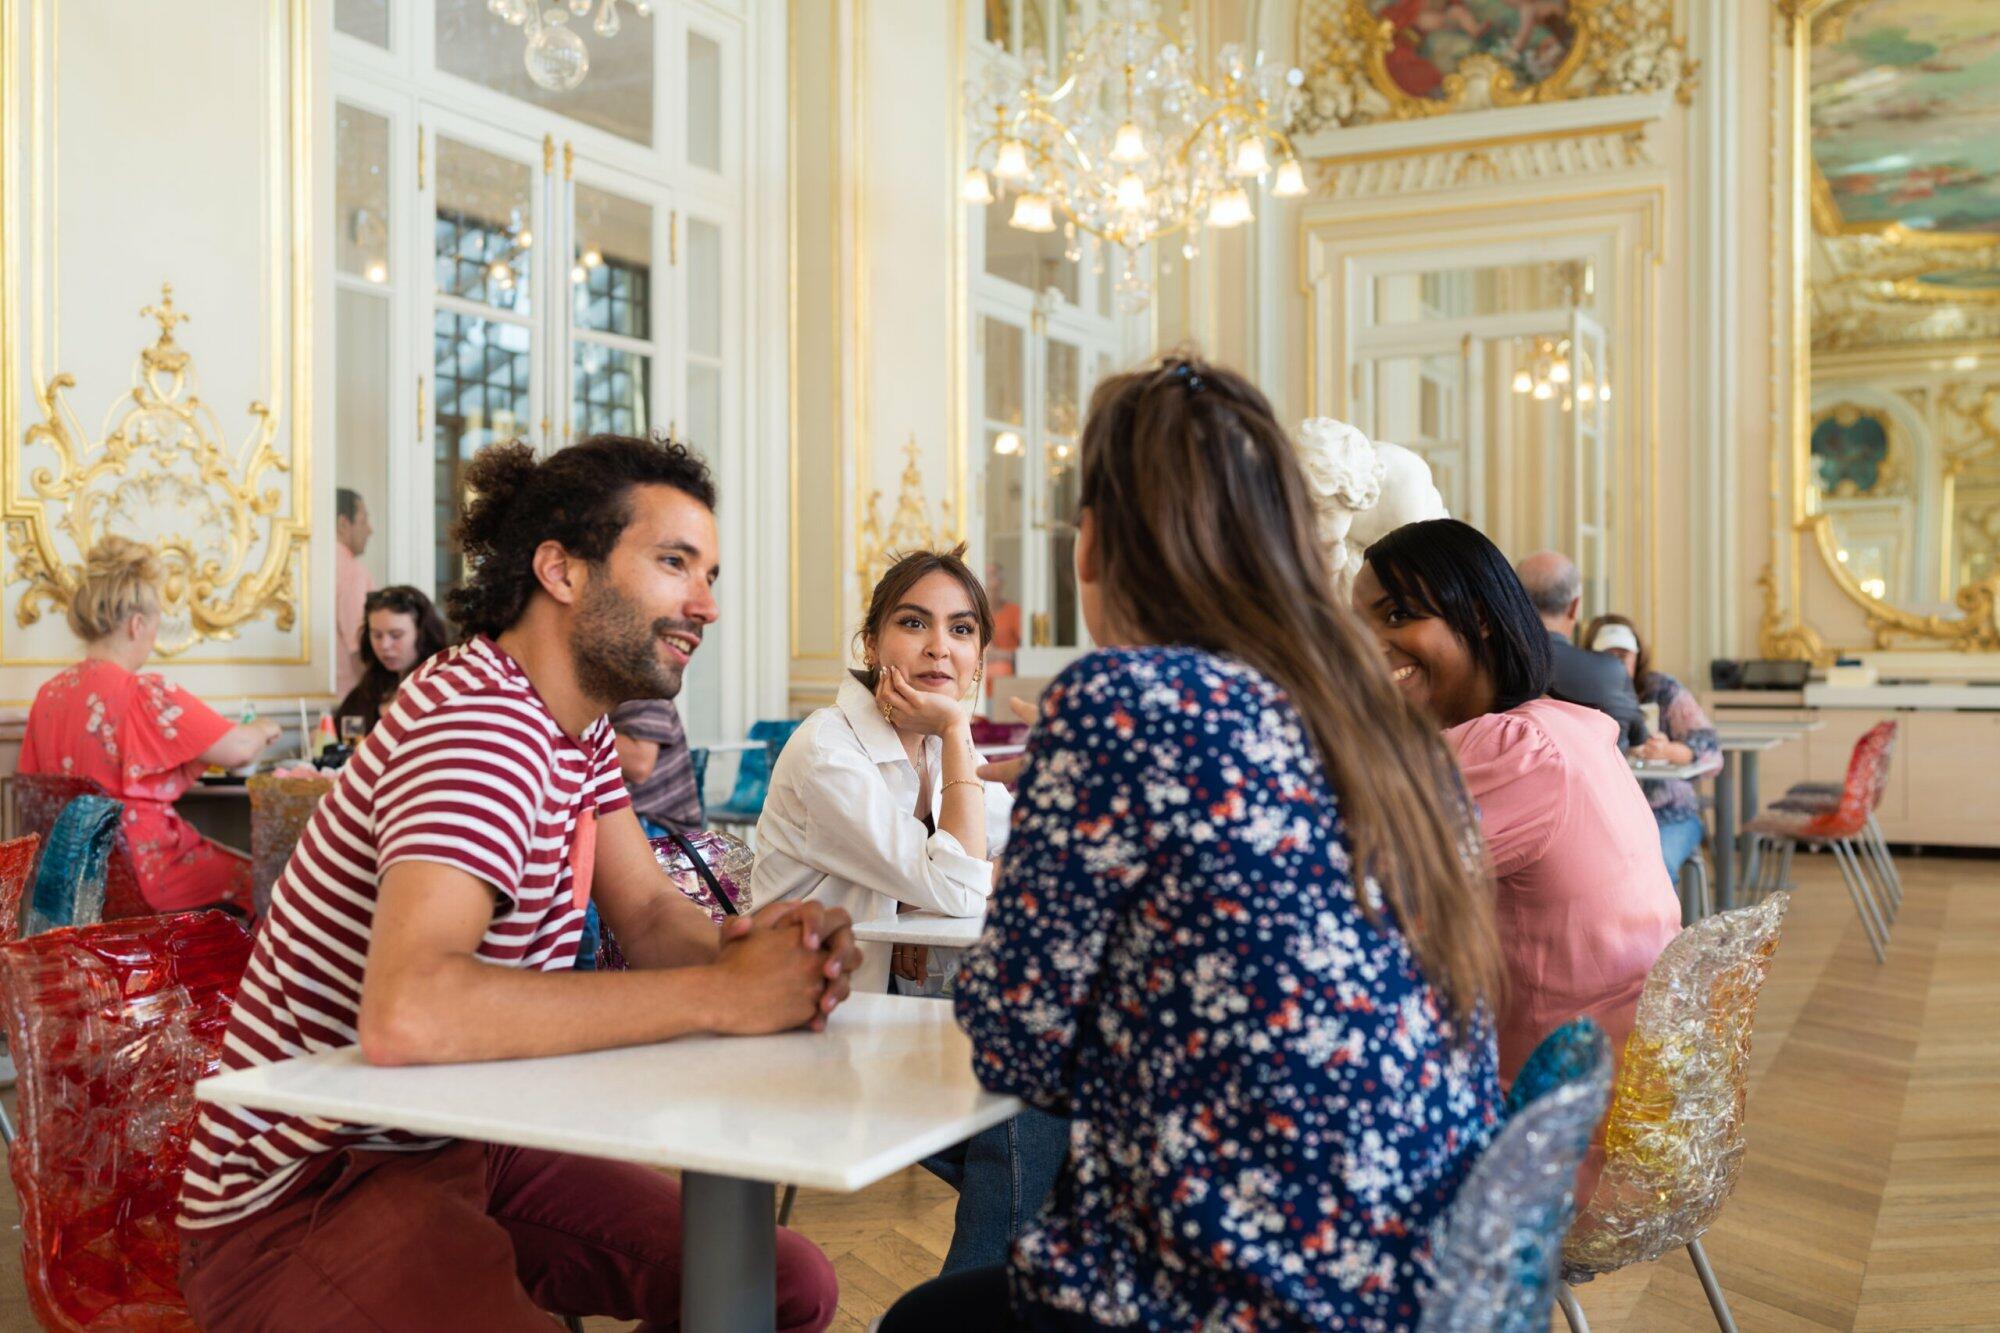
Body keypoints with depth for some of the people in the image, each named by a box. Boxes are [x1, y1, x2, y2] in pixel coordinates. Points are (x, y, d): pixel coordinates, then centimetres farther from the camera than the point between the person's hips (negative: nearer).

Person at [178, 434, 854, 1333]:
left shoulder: (579, 733, 8)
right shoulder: (481, 725, -26)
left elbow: (650, 917, 6)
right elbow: (406, 1013, -41)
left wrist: (760, 949, -18)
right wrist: (720, 995, -34)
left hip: (466, 1147, 9)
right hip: (300, 1197, -9)